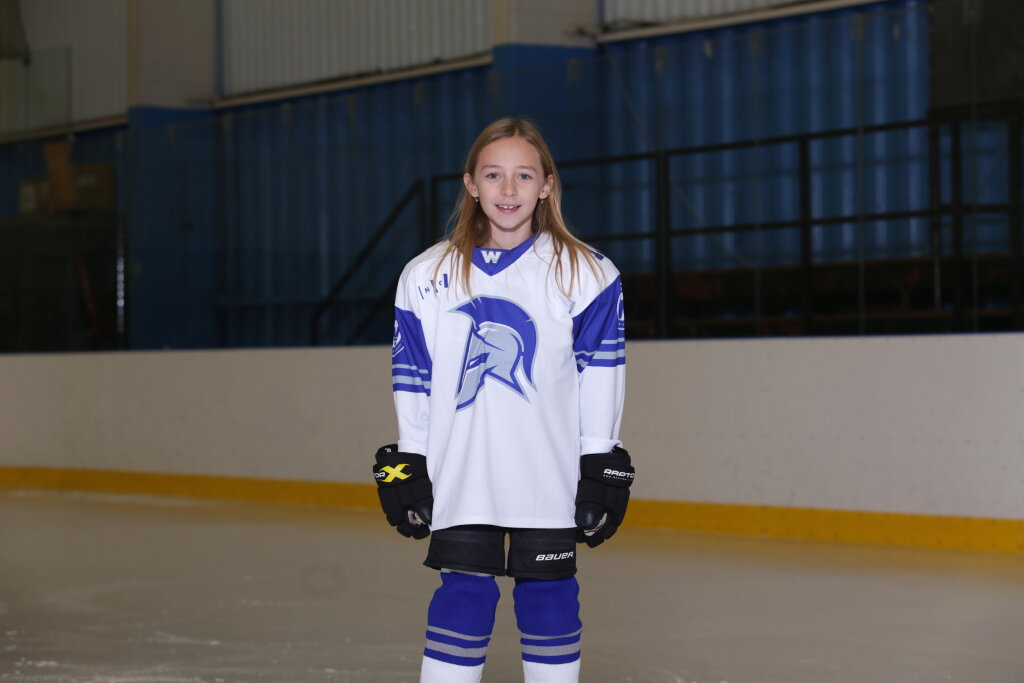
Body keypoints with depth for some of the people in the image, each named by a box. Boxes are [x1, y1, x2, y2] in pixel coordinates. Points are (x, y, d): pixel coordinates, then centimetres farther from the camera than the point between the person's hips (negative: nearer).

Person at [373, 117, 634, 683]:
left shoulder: (586, 275, -1)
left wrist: (602, 468, -1)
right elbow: (412, 381, 8)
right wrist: (406, 468, 5)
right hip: (460, 480, 1)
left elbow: (600, 376, 1)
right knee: (463, 597, -1)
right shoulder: (427, 276, 5)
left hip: (550, 482, -1)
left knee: (548, 600, 6)